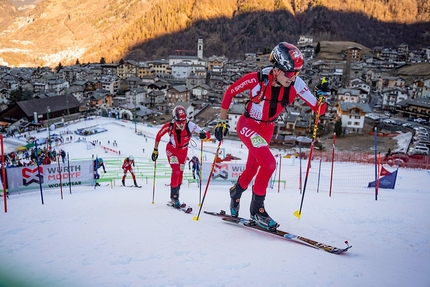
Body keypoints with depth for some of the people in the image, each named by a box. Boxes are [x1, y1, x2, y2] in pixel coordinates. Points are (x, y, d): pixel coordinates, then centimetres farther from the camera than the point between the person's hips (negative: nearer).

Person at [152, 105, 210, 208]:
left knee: (180, 173, 10)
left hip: (183, 151, 2)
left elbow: (207, 135, -33)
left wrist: (204, 135, -57)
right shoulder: (169, 126, -29)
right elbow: (158, 136, -10)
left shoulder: (190, 125, -31)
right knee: (176, 171, -18)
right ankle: (174, 196, -4)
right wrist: (155, 150, -3)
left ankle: (175, 196, 29)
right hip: (171, 149, -2)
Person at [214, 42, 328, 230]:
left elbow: (318, 109, -17)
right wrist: (222, 121, -12)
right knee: (269, 163, -21)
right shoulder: (256, 79, -27)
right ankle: (257, 208, -1)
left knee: (252, 168, 18)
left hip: (267, 129, 5)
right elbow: (230, 92, -13)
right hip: (248, 125, -5)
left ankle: (235, 192, 48)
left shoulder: (296, 84, -19)